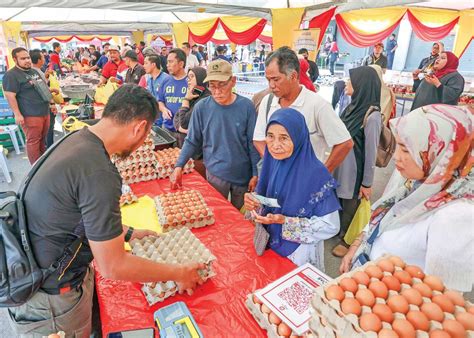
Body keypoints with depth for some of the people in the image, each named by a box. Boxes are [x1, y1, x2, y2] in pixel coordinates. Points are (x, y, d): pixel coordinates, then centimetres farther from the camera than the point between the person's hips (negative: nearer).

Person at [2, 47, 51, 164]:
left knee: (42, 139, 16)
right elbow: (10, 96, -15)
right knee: (33, 141, -1)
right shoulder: (11, 75, -10)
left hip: (45, 112, 8)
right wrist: (17, 114, -20)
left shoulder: (35, 71, 16)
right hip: (30, 115, -8)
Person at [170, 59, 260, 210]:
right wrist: (179, 166, -12)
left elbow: (253, 143, -5)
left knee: (240, 214, 21)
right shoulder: (201, 107, -10)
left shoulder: (246, 106, -10)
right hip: (215, 174, 0)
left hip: (243, 174, 1)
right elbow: (192, 141, -1)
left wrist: (255, 174, -3)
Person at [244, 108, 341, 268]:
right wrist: (255, 204, -17)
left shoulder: (315, 174, -27)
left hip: (299, 254, -5)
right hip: (269, 244, 5)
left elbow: (330, 226, -21)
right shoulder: (271, 163, -9)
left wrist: (284, 221, -28)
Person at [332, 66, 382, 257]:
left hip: (354, 172, -6)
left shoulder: (372, 115, -19)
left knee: (350, 207, 12)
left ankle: (347, 241, 35)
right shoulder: (352, 107, 2)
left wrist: (367, 183, -12)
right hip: (339, 167, 6)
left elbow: (371, 152, -16)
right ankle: (338, 231, 45)